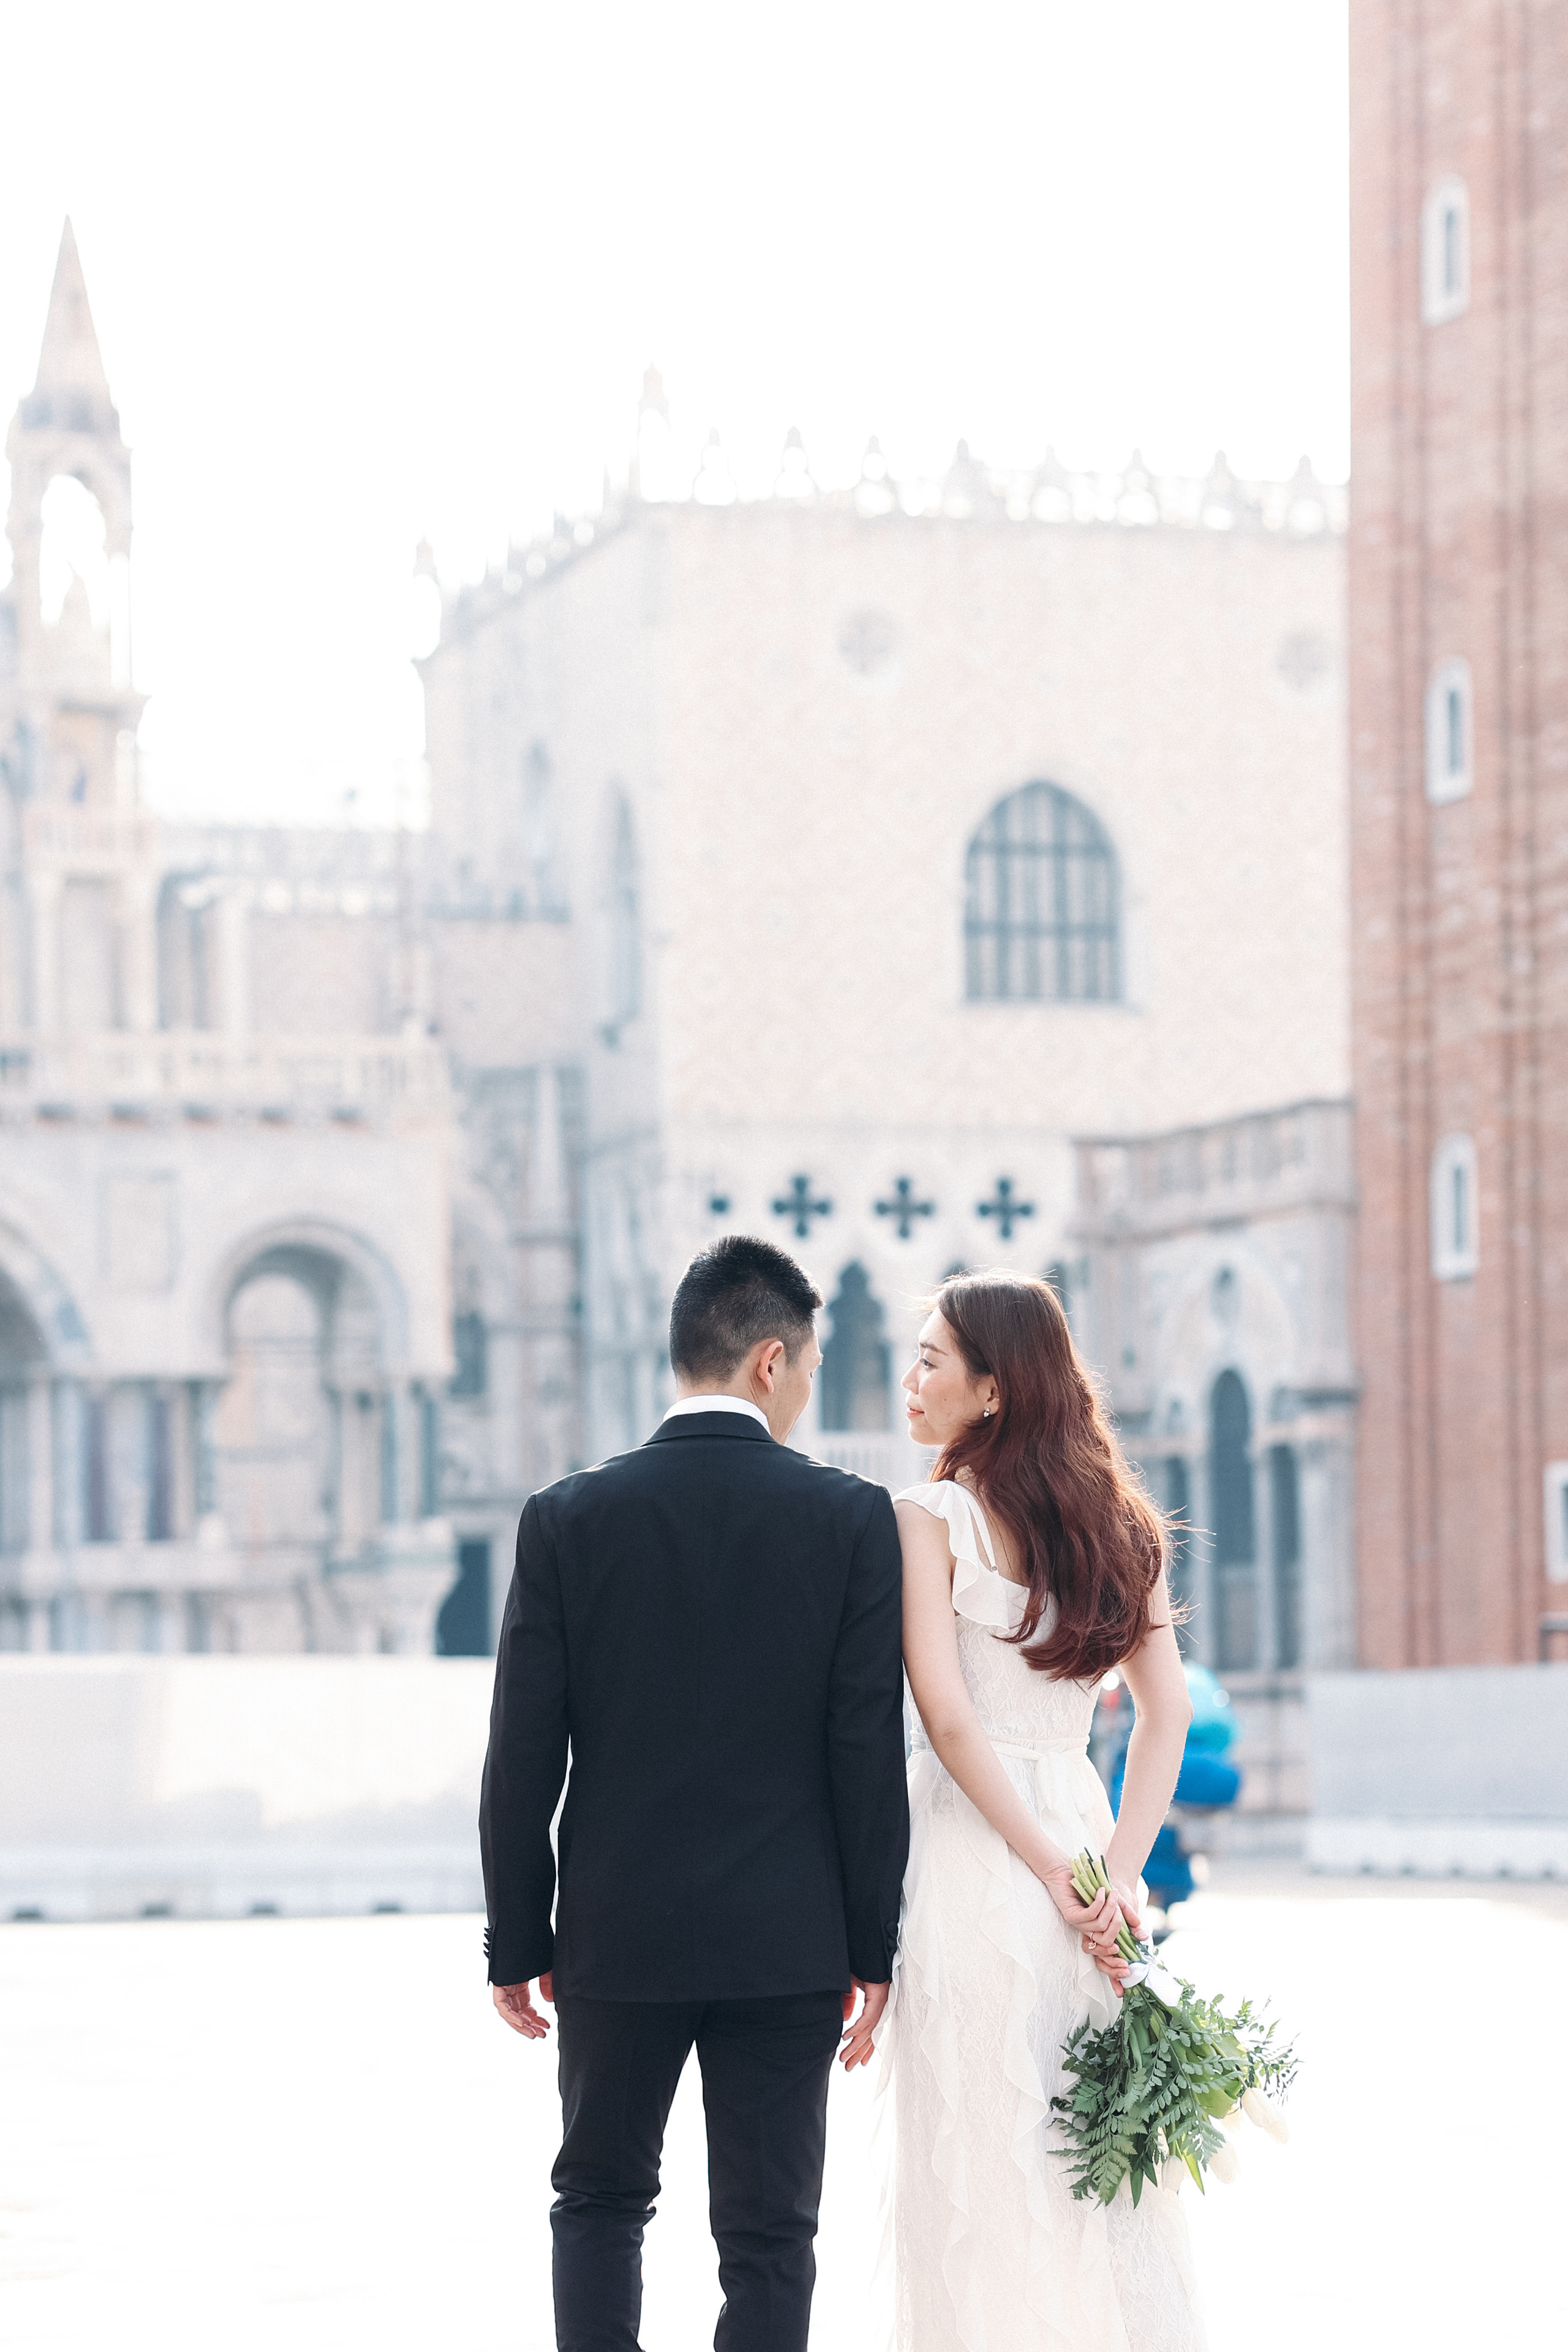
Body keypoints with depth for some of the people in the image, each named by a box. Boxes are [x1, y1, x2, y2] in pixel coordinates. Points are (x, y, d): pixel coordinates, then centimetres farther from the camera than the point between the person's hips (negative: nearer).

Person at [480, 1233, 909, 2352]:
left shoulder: (568, 1518, -4)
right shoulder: (855, 1519, -6)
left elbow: (522, 1757, -4)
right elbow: (871, 1751, -6)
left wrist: (518, 1941, 6)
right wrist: (872, 1945, 2)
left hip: (618, 1934, 1)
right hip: (789, 1943, -1)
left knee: (600, 2201, 17)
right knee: (768, 2235, 5)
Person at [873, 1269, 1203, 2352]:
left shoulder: (929, 1519, -8)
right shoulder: (1112, 1518, 9)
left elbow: (949, 1718, -15)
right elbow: (1168, 1710, 5)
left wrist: (1053, 1871, -12)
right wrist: (1118, 1868, -3)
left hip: (974, 1848, -6)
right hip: (1078, 1823, 6)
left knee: (981, 2158, 0)